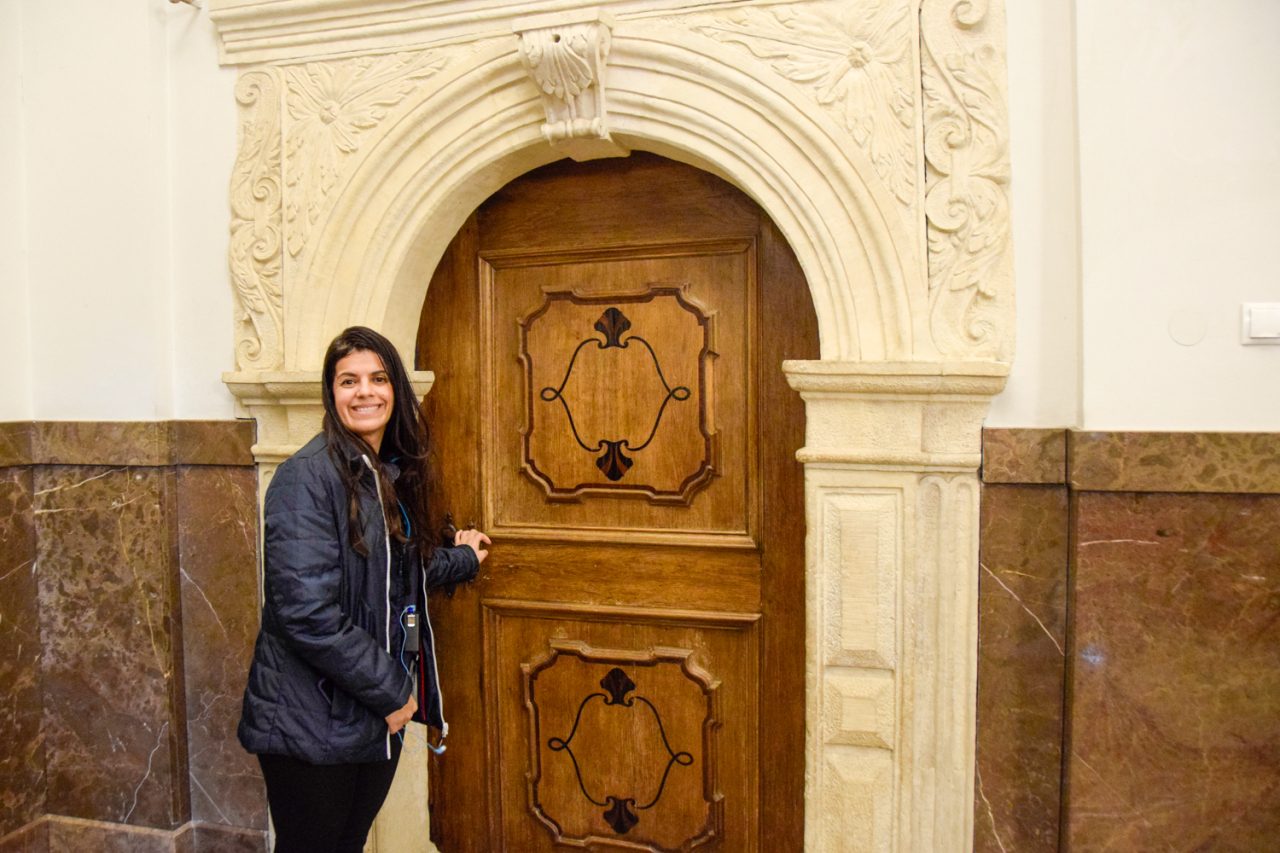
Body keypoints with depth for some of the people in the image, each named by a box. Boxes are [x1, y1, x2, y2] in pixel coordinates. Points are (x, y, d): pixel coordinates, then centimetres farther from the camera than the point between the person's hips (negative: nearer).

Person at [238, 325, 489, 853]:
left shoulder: (394, 476, 8)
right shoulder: (307, 477, -17)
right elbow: (306, 611, -24)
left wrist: (461, 558, 29)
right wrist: (390, 689, -17)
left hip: (378, 718, 7)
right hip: (312, 725, -7)